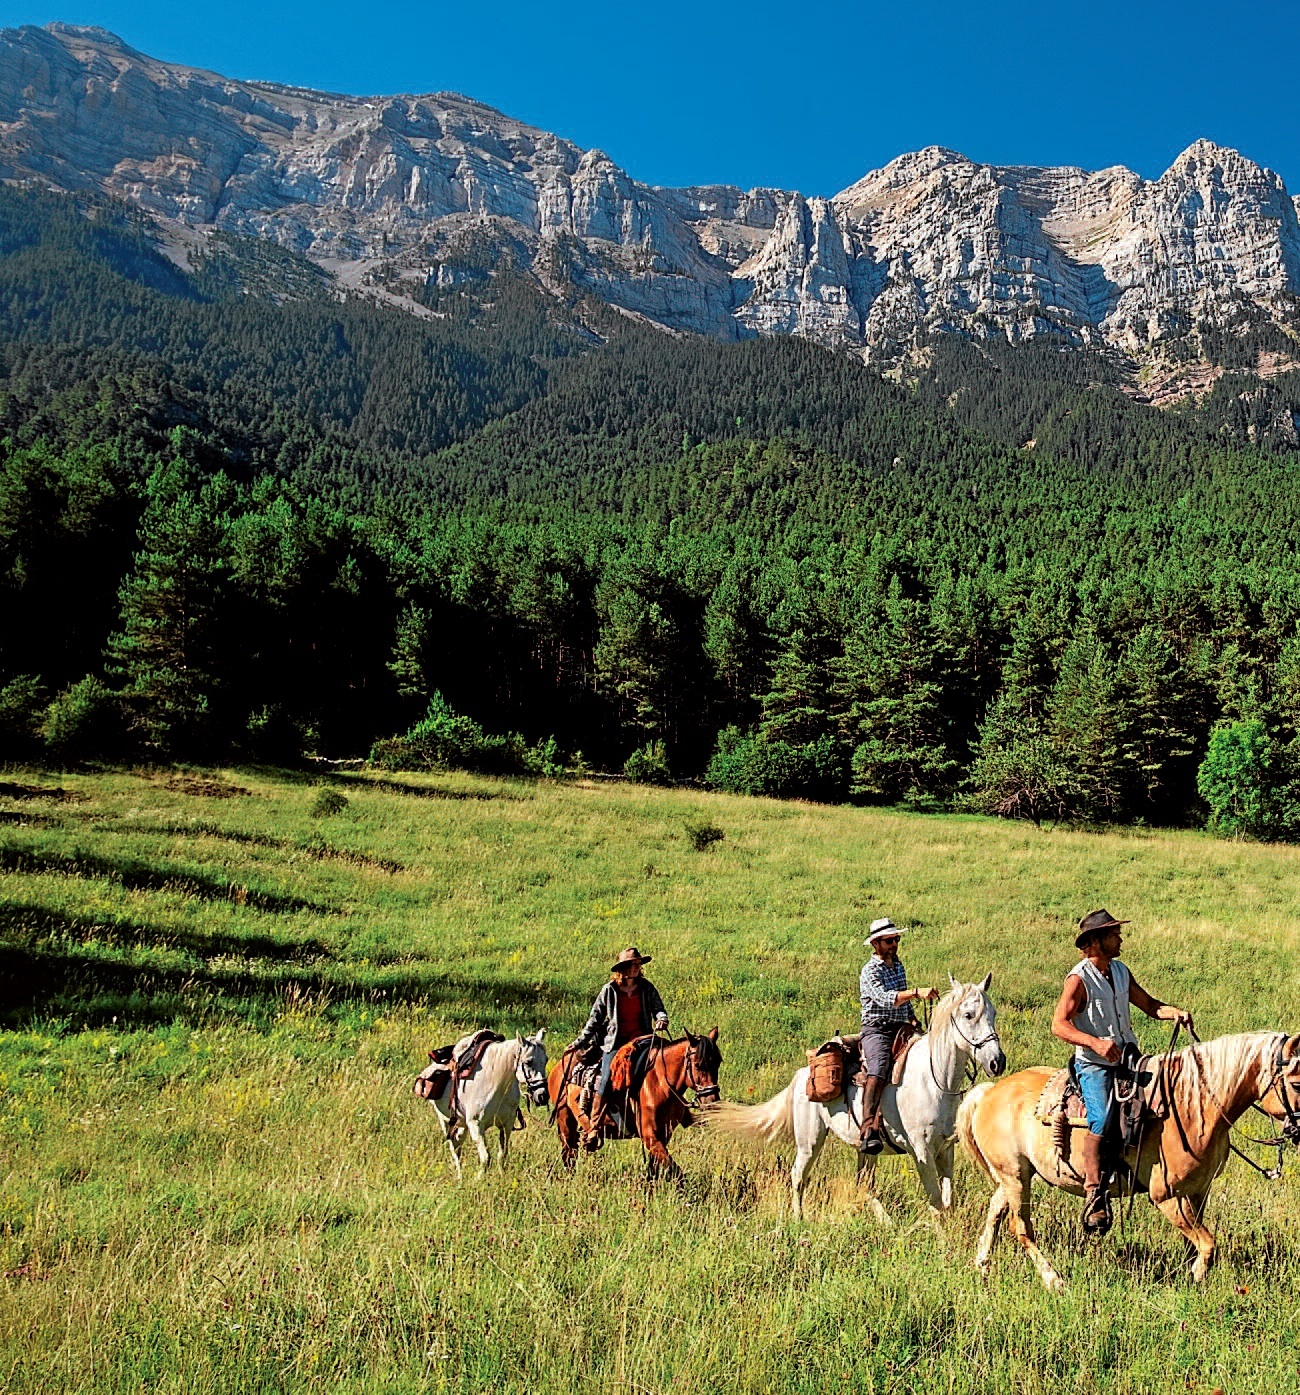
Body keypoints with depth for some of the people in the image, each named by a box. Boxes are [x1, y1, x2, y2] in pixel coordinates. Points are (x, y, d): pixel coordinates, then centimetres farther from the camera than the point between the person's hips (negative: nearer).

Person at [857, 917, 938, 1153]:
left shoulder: (898, 965, 17)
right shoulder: (870, 971, -8)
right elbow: (885, 999, -25)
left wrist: (913, 1018, 13)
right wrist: (916, 992, -35)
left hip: (902, 1030, 8)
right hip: (877, 1030, -8)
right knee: (877, 1072, -30)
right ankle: (868, 1130, -42)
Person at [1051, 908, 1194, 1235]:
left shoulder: (1120, 971, 10)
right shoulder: (1079, 979, -12)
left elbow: (1148, 1005, 18)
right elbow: (1059, 1025, -20)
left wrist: (1174, 1012, -3)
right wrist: (1096, 1043, -34)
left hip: (1128, 1059, 8)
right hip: (1094, 1065, -7)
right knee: (1101, 1119, -24)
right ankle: (1094, 1196, -19)